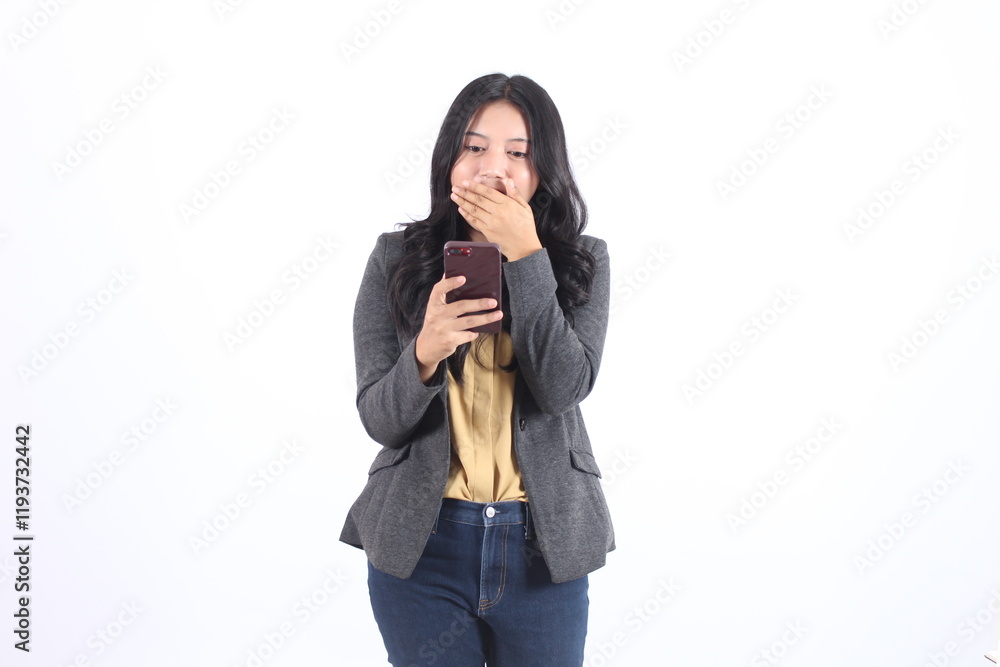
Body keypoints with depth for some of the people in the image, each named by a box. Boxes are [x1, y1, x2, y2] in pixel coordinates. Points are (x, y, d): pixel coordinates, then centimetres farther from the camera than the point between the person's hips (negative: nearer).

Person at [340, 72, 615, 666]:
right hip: (423, 544, 0)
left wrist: (525, 256, -19)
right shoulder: (397, 257, -2)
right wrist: (425, 354, -26)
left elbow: (565, 388, -16)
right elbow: (379, 420, -6)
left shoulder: (582, 261, -1)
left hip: (543, 545, 1)